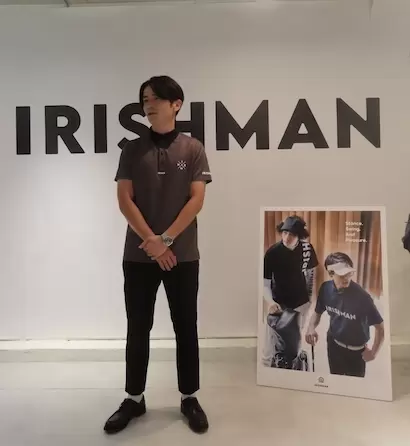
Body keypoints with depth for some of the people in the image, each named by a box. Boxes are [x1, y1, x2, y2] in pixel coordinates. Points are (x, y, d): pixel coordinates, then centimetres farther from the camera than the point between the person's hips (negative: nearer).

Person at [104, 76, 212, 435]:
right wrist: (151, 241, -11)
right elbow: (124, 200, -1)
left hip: (183, 255, -1)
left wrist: (166, 240, -12)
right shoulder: (132, 150, 6)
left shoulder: (193, 149, 2)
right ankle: (134, 399, 27)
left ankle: (189, 398, 25)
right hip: (138, 255, 2)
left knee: (186, 328, 8)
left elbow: (196, 199, -5)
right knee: (138, 329, 10)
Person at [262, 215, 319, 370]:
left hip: (300, 303, 3)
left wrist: (309, 297, 9)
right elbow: (265, 282, -16)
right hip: (279, 303, -3)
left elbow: (310, 273, 4)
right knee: (271, 345, -2)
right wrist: (270, 301, -32)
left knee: (295, 340, 21)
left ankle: (293, 365, 44)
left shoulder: (307, 248, -11)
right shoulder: (272, 252, -20)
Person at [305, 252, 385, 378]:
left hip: (356, 350, -3)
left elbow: (380, 326, -18)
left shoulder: (362, 296, -30)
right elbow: (318, 312, 0)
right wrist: (311, 328, -18)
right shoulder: (326, 288, -17)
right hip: (334, 344, 3)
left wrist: (374, 352, -16)